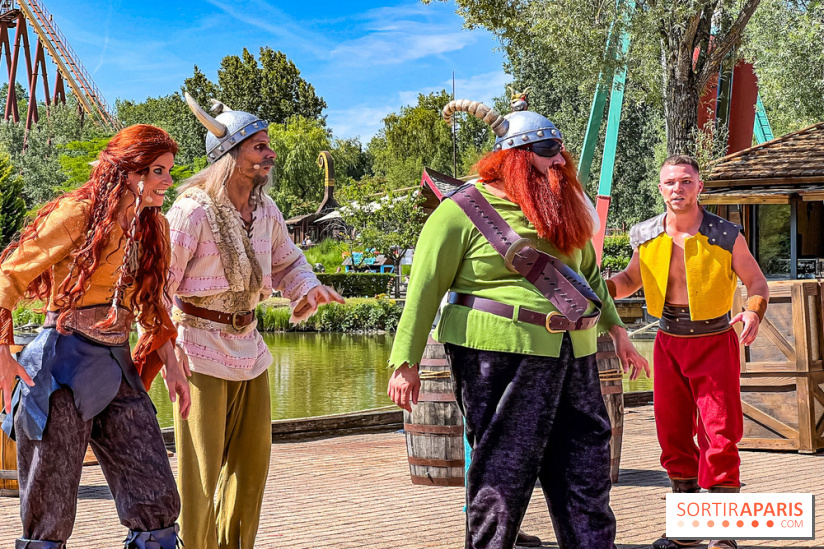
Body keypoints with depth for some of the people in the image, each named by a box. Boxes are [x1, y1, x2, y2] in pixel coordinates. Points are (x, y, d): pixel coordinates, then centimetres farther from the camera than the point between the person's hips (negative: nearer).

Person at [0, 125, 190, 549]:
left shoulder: (154, 228, 12)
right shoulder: (77, 215, -8)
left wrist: (172, 365, 16)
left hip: (117, 368, 6)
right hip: (64, 365, -6)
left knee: (157, 501, 1)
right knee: (49, 512, 1)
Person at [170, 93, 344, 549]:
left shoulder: (266, 212, 6)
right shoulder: (193, 210, -15)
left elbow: (287, 262, 22)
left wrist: (307, 289, 1)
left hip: (249, 347, 7)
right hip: (200, 348, -7)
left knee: (252, 458, 13)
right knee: (199, 467, -2)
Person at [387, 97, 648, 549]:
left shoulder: (563, 209, 16)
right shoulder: (464, 211, -5)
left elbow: (589, 276, 27)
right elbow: (425, 287, -7)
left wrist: (616, 330, 21)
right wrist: (405, 363, -10)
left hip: (571, 357, 7)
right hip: (499, 357, -7)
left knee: (586, 468, 8)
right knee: (502, 471, -1)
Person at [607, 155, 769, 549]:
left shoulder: (725, 236, -9)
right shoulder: (647, 236, 0)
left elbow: (756, 281, 1)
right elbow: (631, 279, 16)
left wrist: (753, 312, -20)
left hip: (714, 342, -4)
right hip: (669, 342, 4)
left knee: (720, 435, -8)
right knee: (673, 433, 9)